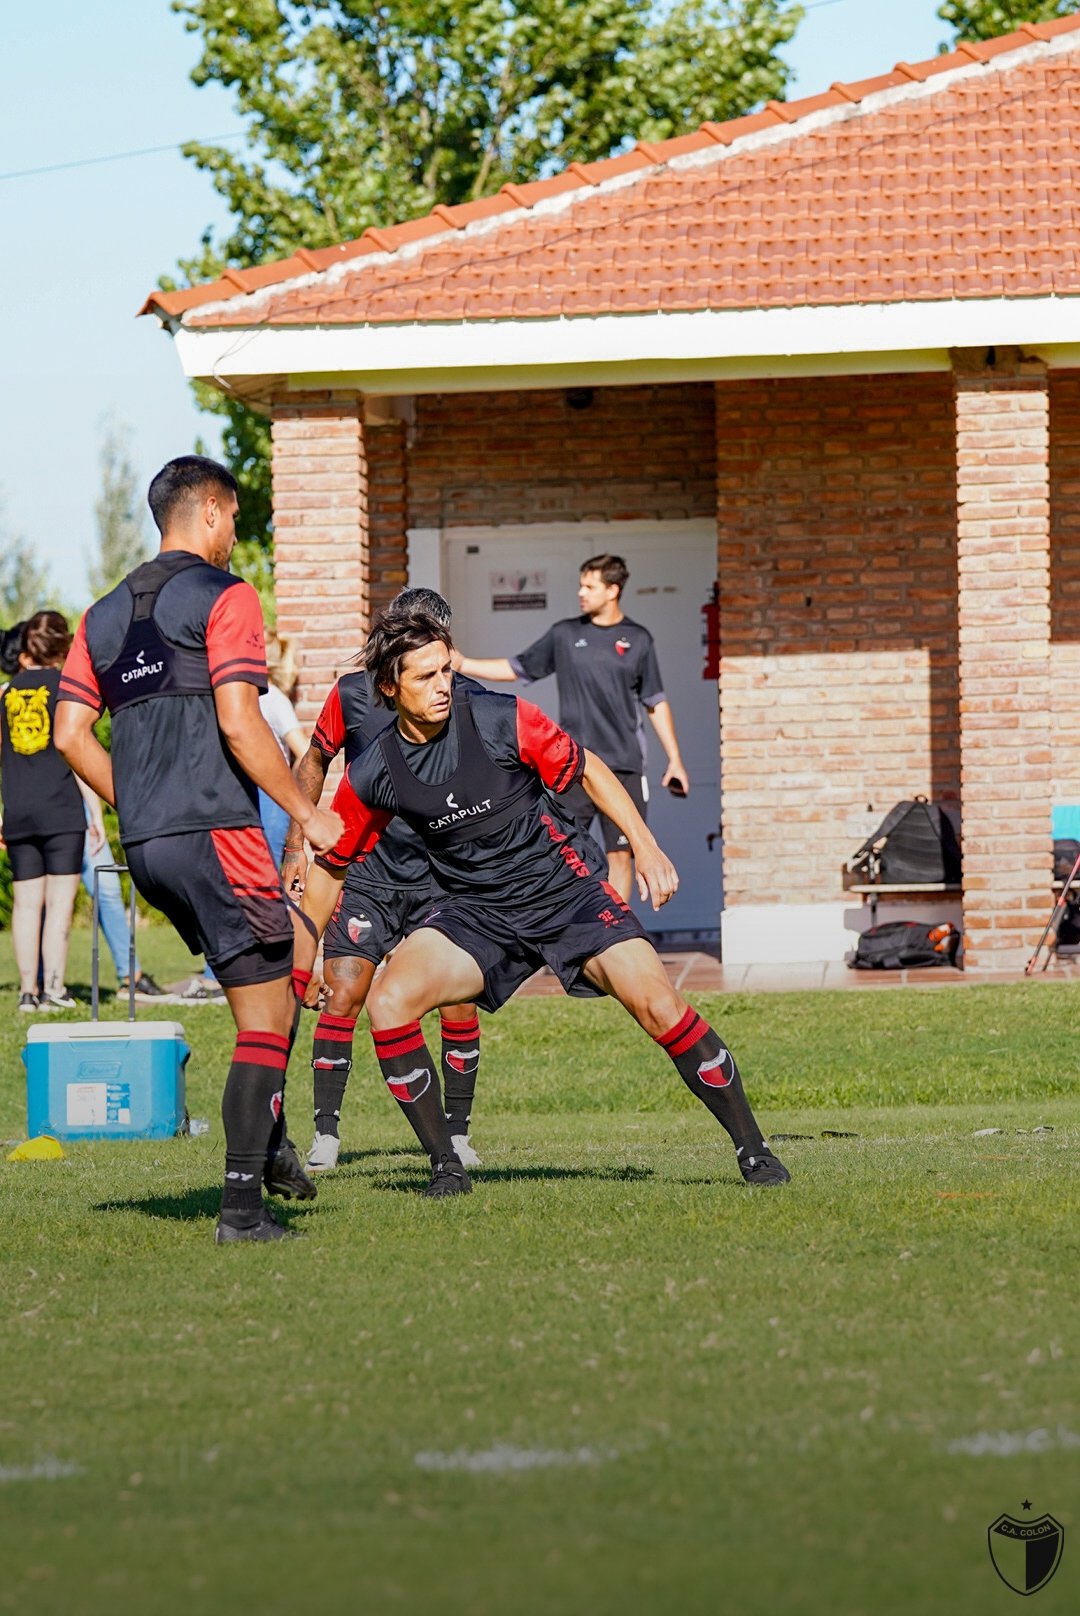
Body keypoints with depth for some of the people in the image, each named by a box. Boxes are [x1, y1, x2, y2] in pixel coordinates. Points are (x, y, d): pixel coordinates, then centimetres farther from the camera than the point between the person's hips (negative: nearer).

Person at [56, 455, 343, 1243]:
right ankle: (242, 1205, -8)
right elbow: (238, 720, -16)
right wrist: (306, 810, -8)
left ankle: (270, 1139, 16)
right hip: (215, 831, -8)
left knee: (298, 950, 24)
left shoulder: (106, 614, 16)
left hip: (145, 847, 8)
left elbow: (71, 734, 12)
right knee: (265, 1017, -2)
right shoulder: (224, 596, -5)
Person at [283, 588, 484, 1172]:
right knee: (342, 995, -12)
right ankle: (325, 1135, -1)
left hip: (441, 878, 0)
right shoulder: (352, 694, -5)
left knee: (458, 1005, -6)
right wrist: (296, 847, 8)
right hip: (364, 876, 0)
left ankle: (457, 1136, 10)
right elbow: (314, 762, 12)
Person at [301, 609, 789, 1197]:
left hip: (565, 889, -2)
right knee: (388, 1002, -21)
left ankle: (752, 1149, -2)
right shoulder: (372, 775, -8)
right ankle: (445, 1165, -8)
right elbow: (331, 863, 7)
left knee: (659, 1007, -17)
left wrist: (645, 845, -8)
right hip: (475, 913, 2)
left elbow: (585, 769, -1)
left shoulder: (500, 720, -15)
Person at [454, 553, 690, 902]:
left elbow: (656, 703, 9)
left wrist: (675, 759, 7)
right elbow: (518, 669, 14)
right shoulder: (564, 635, 6)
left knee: (620, 853, 1)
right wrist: (462, 664, 6)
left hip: (624, 765, 0)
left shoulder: (637, 640, 5)